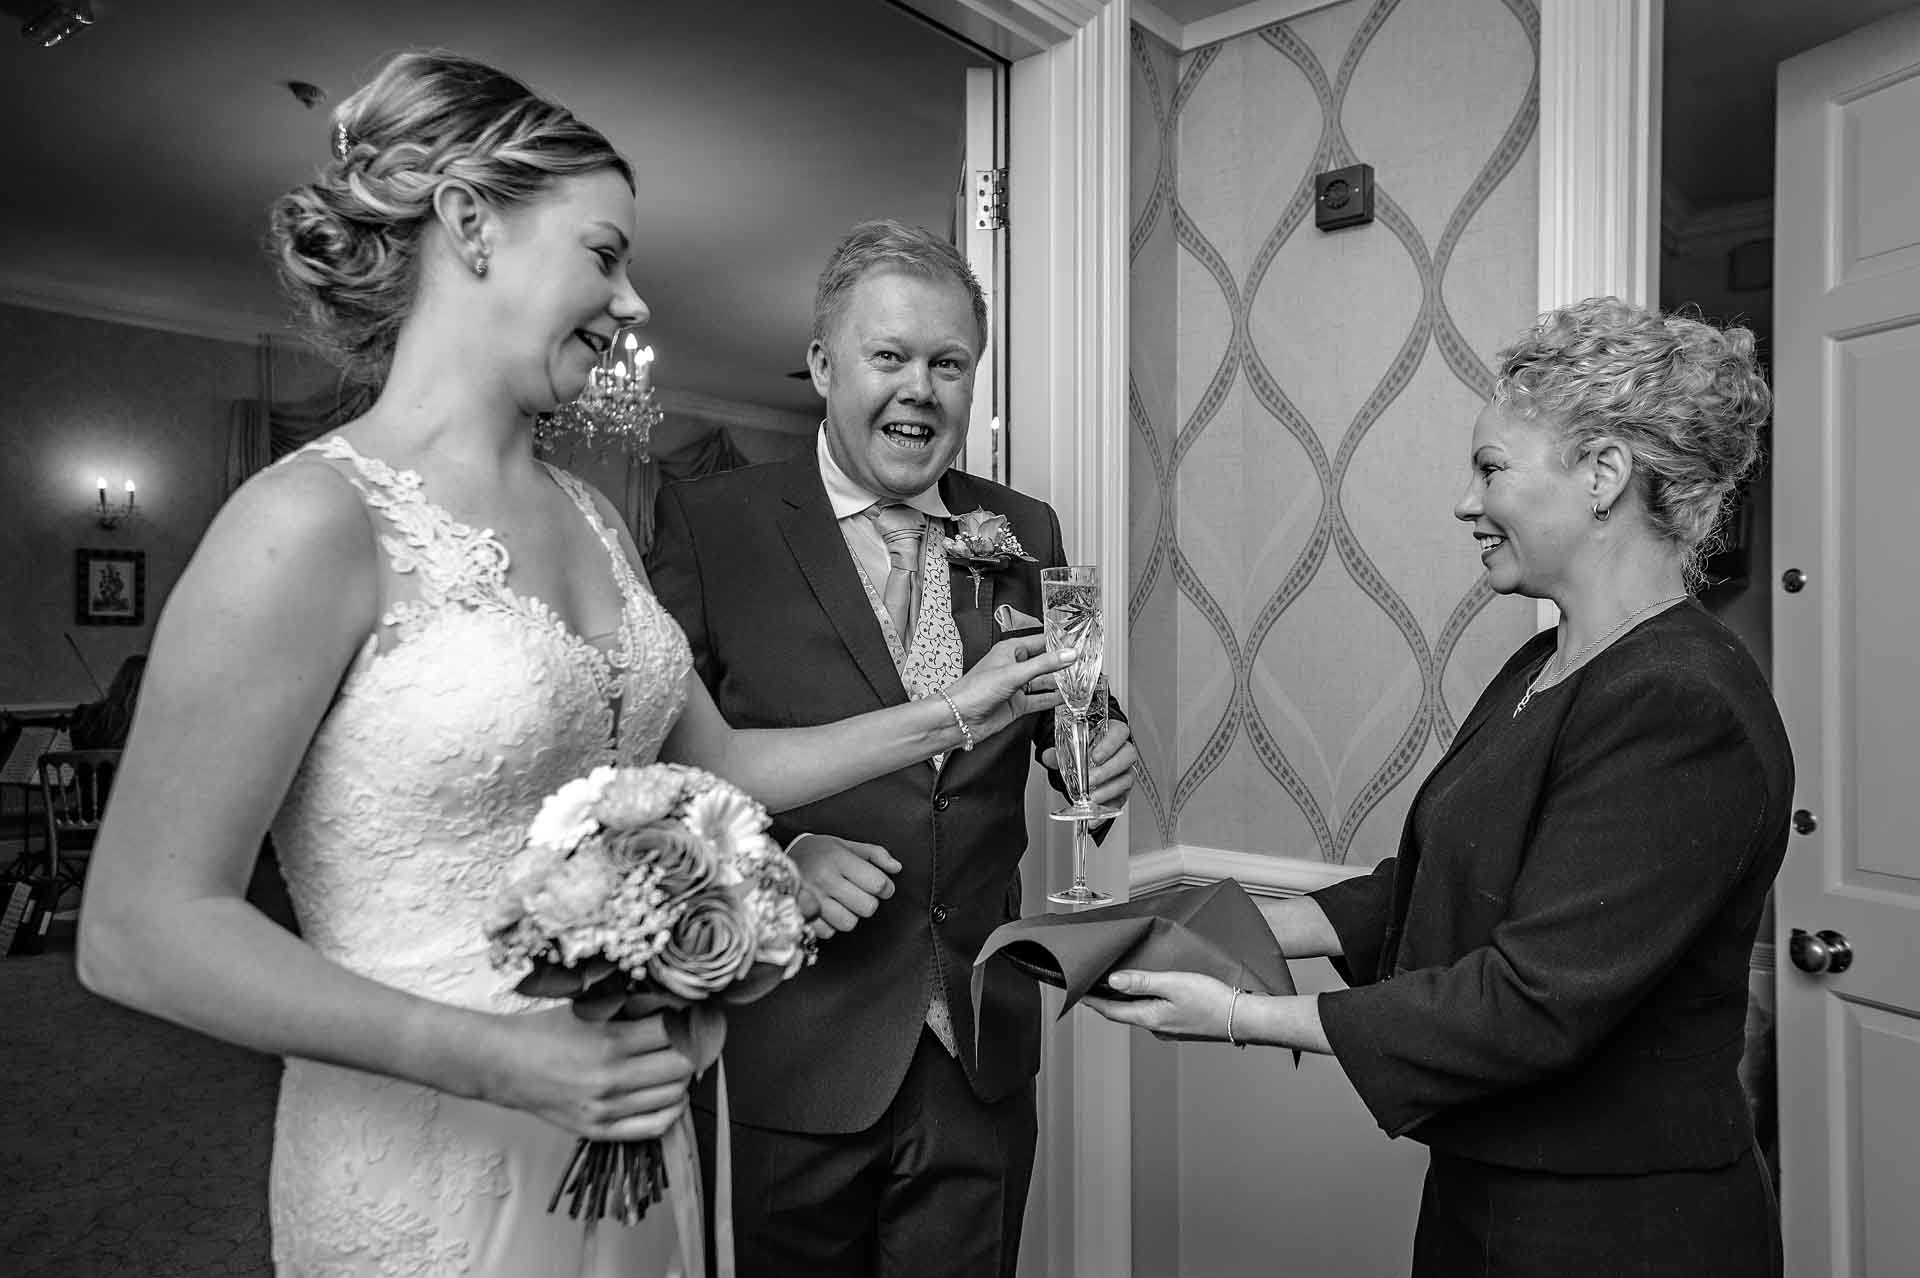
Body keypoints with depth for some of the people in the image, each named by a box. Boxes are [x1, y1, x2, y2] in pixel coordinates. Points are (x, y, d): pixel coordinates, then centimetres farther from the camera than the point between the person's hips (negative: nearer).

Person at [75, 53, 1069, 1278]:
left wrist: (950, 714, 6)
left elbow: (713, 763, 8)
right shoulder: (315, 520, -18)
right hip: (430, 1165, -6)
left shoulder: (592, 517, 4)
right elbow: (143, 929, -17)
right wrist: (500, 1059, -24)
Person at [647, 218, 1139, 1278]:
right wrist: (778, 854, -21)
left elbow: (1060, 711, 10)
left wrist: (1096, 753, -12)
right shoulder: (709, 524, -7)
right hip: (790, 1058, -2)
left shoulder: (1024, 533, 4)